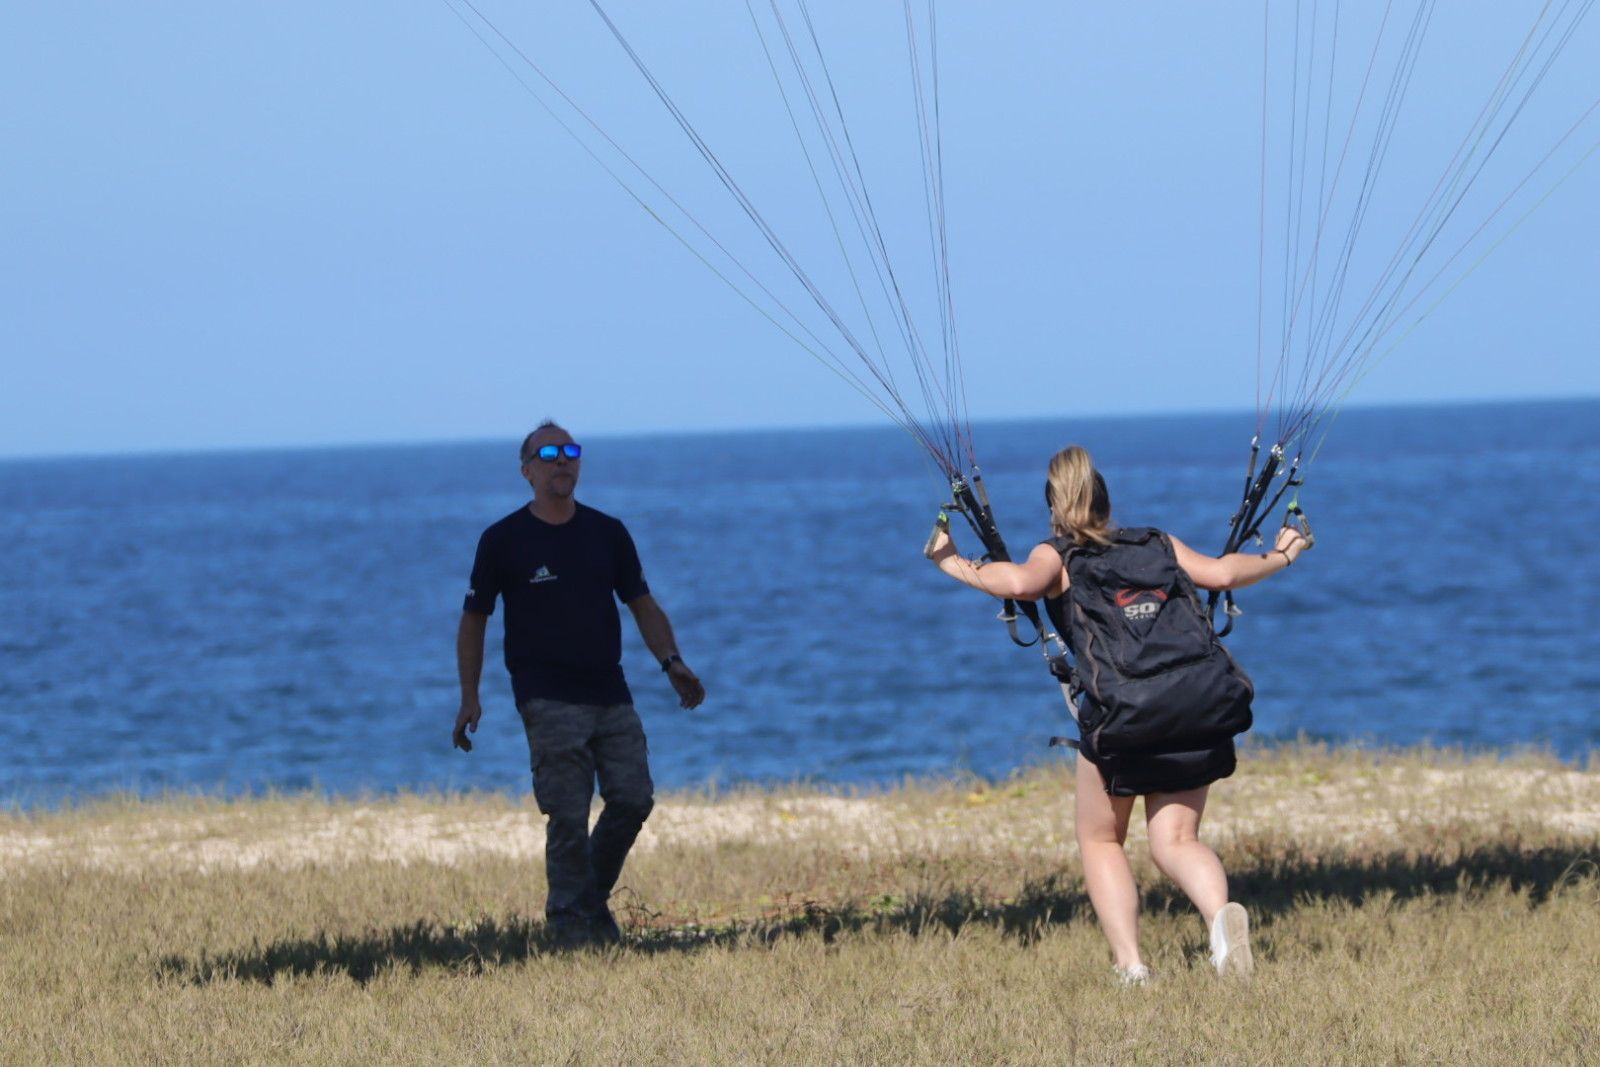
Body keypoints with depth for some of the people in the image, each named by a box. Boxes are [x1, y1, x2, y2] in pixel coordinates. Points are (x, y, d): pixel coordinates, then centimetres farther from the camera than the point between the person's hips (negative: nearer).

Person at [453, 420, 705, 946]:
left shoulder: (607, 532, 11)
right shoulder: (503, 540, 0)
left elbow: (642, 604, 14)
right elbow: (474, 619, 4)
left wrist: (672, 662, -2)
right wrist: (469, 699, -3)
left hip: (611, 695, 4)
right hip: (549, 700, -4)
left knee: (633, 798, -1)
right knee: (568, 814, -9)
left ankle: (593, 898, 19)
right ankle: (568, 917, 2)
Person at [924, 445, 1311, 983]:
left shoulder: (1059, 557, 12)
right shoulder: (1159, 544, 22)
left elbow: (1019, 583, -8)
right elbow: (1220, 573, 12)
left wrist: (953, 564, 6)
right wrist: (1281, 556, 29)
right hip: (1196, 712, 3)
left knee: (1100, 842, 17)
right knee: (1175, 840, 9)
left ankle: (1130, 966, 2)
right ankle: (1221, 912, -25)